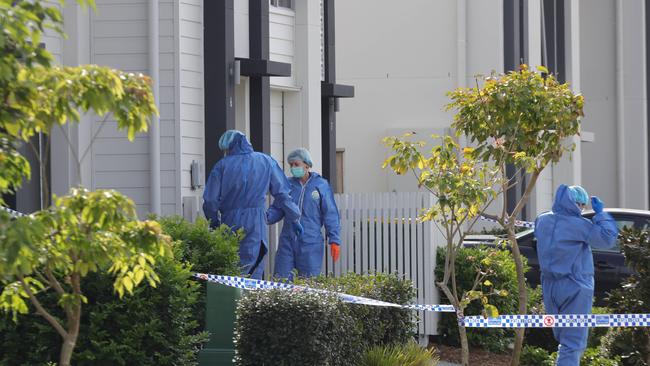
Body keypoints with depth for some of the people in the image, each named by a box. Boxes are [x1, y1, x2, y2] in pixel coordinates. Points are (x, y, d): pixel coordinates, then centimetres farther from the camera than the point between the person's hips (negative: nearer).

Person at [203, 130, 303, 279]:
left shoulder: (222, 165, 2)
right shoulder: (266, 162, 8)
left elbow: (210, 200, 0)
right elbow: (282, 193, 9)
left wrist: (214, 222, 16)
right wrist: (294, 218, 19)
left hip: (230, 222, 0)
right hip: (256, 222, 0)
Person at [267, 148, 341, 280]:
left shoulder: (321, 186, 0)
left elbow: (330, 214, 1)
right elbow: (277, 209, 12)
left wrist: (334, 240, -4)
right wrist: (266, 217, -9)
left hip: (311, 243, -3)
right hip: (288, 241, 3)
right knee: (282, 278, 0)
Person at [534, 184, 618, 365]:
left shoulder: (542, 221, 2)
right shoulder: (579, 225, -17)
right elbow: (608, 238, -14)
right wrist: (600, 213, -4)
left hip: (550, 288, 6)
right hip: (574, 289, -6)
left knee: (563, 337, 21)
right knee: (573, 343, -5)